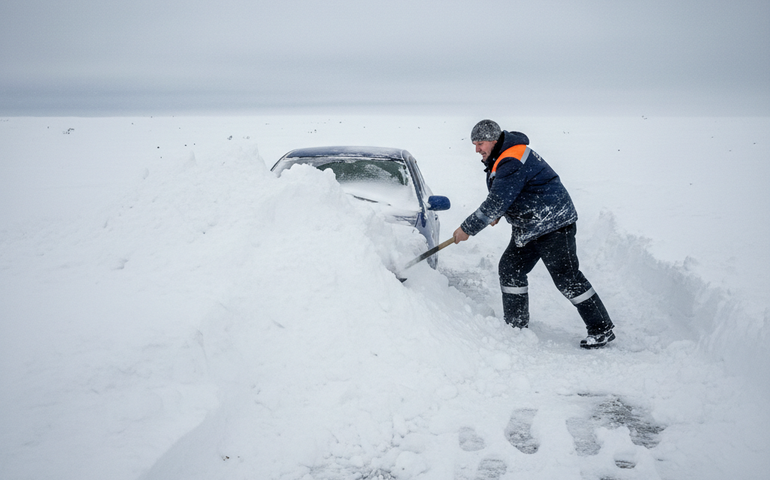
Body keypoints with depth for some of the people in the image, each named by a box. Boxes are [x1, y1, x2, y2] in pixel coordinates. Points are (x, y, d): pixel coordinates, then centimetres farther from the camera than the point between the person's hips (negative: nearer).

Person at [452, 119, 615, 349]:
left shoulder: (513, 162, -23)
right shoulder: (501, 159, 10)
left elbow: (496, 203, -27)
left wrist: (467, 228, -20)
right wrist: (496, 215, 15)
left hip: (554, 225, -11)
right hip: (527, 228, 11)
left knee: (567, 277, -7)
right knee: (510, 269, 8)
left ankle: (602, 329, 4)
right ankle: (516, 327, 17)